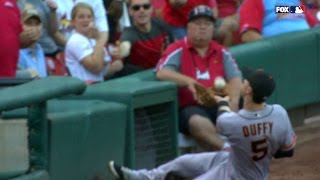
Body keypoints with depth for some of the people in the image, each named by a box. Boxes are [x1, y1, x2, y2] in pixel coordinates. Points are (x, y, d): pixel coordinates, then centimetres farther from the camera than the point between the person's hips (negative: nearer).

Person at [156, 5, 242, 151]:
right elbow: (162, 73, -12)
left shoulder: (221, 52, 16)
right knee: (199, 123, -38)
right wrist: (188, 81, -27)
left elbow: (235, 78, 7)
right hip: (189, 107, -5)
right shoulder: (178, 50, 3)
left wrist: (233, 102, -15)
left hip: (218, 106, 5)